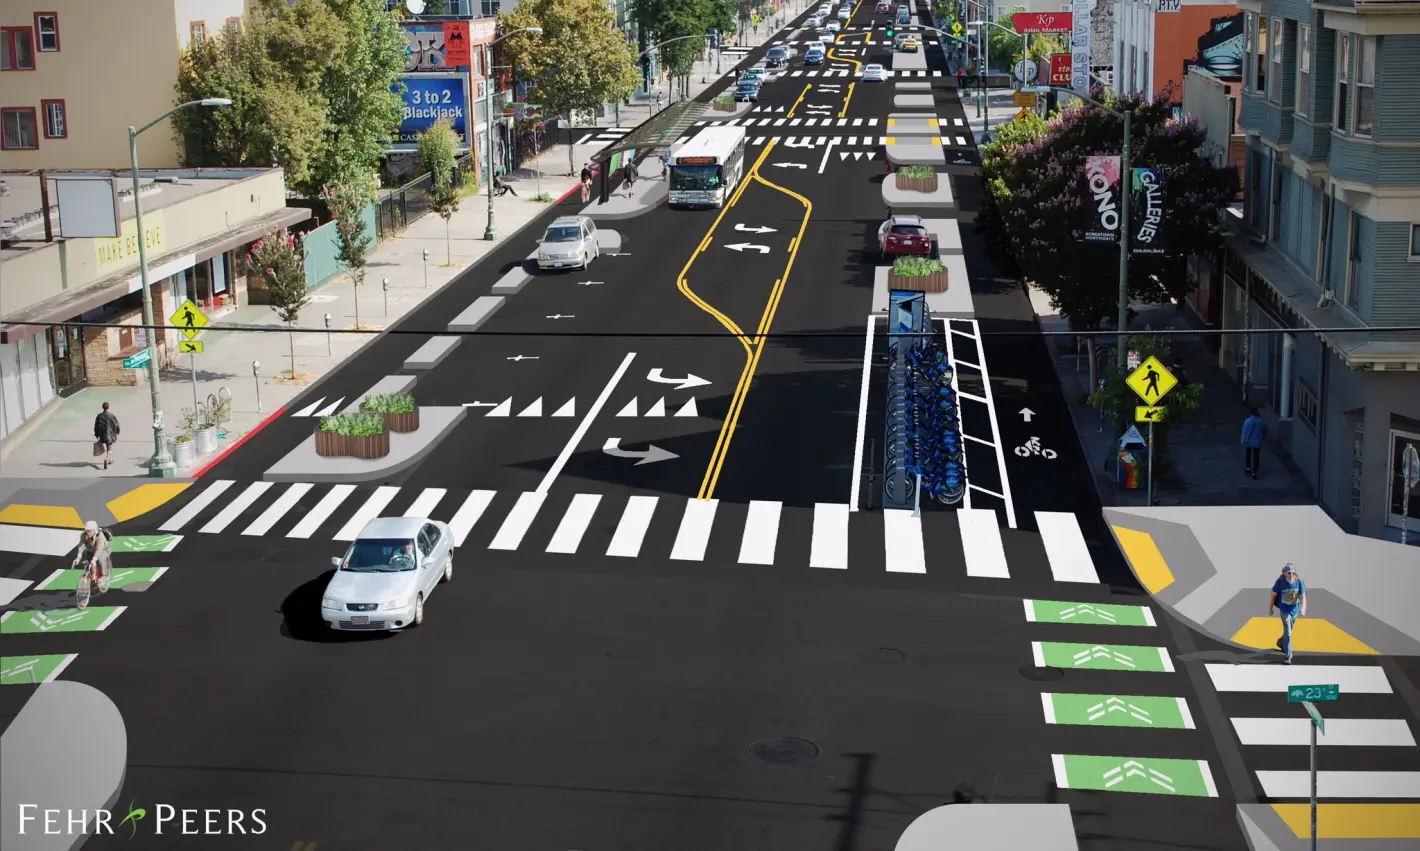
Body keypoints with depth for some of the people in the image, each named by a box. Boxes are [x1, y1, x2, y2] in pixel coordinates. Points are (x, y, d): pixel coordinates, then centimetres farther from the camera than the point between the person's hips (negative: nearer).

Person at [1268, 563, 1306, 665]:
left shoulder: (1299, 582, -17)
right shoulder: (1280, 582, -23)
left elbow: (1303, 597, -13)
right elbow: (1273, 595, -9)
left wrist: (1303, 609, -30)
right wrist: (1270, 608, -1)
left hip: (1295, 610, 4)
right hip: (1284, 610, -4)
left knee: (1289, 630, 24)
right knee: (1287, 633, -10)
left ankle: (1280, 642, 53)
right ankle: (1287, 657, -2)